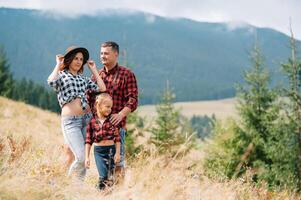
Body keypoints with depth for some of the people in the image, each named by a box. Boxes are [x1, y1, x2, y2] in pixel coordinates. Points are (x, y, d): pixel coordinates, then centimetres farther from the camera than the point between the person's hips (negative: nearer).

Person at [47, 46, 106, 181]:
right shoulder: (61, 75, 4)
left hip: (87, 118, 5)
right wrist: (58, 65, -5)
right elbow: (51, 82, -21)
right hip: (70, 120, -5)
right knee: (81, 158, -15)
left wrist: (93, 70, 13)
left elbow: (102, 89, 6)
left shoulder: (83, 78, 18)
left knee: (85, 158, 4)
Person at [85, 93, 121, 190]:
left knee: (110, 175, 1)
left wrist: (118, 153, -4)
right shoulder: (92, 121, -2)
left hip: (111, 149, 1)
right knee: (103, 176, -11)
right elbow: (88, 140, 1)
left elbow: (117, 138, 1)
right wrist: (87, 157, -1)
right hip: (98, 151, -1)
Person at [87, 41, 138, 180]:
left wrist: (120, 115, -22)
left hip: (117, 123, -5)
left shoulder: (126, 75, 0)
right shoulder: (97, 75, 15)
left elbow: (133, 100, -7)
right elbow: (90, 98, 18)